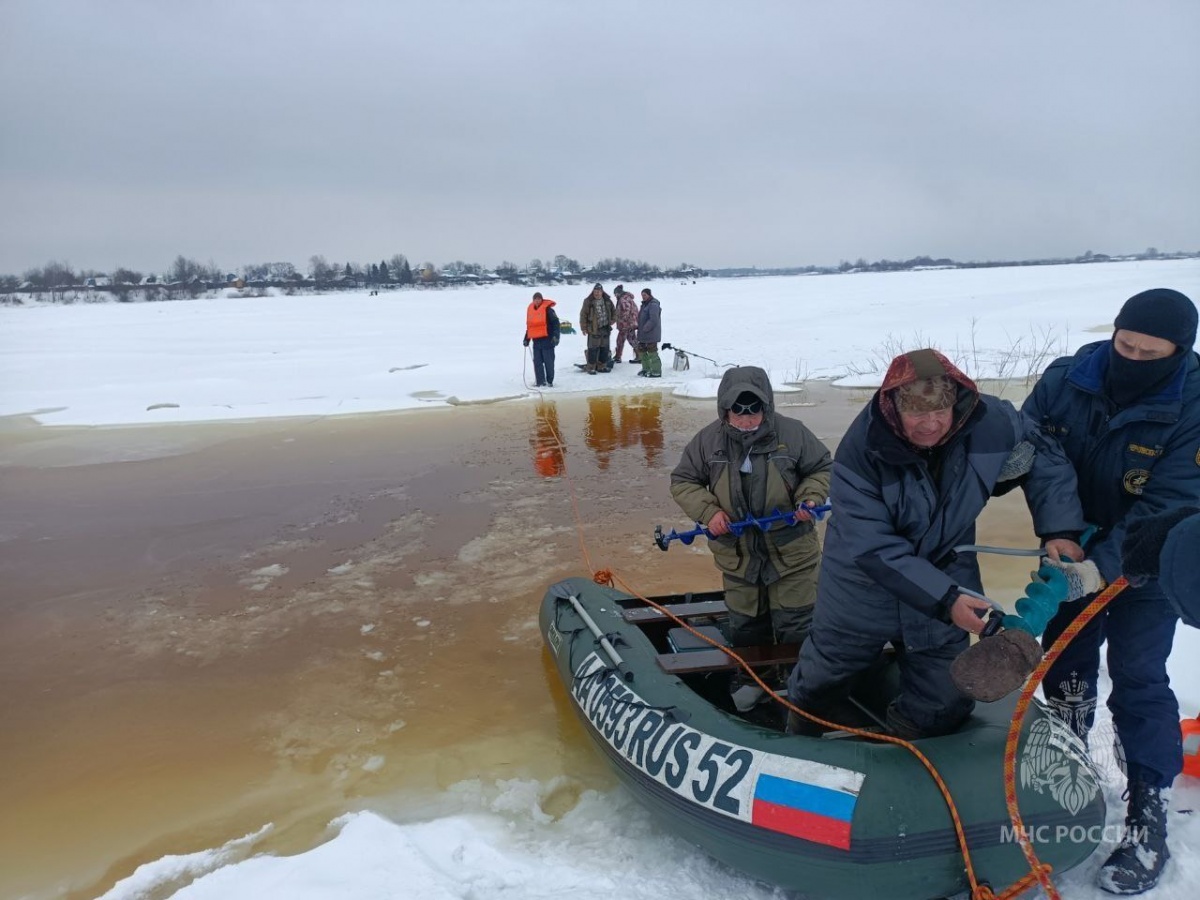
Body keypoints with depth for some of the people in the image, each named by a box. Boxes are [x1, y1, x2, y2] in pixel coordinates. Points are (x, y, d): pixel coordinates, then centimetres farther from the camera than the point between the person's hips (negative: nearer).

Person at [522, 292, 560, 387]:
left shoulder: (547, 309, -7)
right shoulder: (530, 309, 12)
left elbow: (555, 323, -11)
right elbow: (529, 325, 21)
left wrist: (555, 336, -19)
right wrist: (526, 339, 19)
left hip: (547, 340, -6)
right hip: (536, 340, 6)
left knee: (548, 361, -1)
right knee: (537, 362, 6)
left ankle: (549, 381, 7)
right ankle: (540, 381, 11)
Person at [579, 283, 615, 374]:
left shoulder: (607, 301, 7)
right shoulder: (588, 302, -8)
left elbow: (614, 311, 21)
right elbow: (583, 315, -7)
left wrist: (612, 321, 11)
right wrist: (584, 328, -10)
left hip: (605, 329, 5)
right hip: (593, 329, -5)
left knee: (604, 348, 11)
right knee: (593, 349, -5)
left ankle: (602, 366, 21)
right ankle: (591, 367, 1)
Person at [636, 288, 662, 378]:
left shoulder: (653, 305, -17)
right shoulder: (645, 304, 16)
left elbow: (653, 320, -26)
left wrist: (645, 329, -20)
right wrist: (639, 327, 13)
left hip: (651, 334, -11)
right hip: (643, 334, 11)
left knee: (652, 353, -7)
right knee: (641, 350, 17)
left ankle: (656, 372, -1)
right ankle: (646, 369, 29)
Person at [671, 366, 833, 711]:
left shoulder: (792, 433, -13)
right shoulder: (708, 440, -9)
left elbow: (823, 469, 2)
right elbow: (682, 481, 1)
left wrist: (810, 498, -17)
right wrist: (707, 511, -14)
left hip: (792, 552, -2)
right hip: (737, 555, 2)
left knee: (796, 625, 8)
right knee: (745, 624, 20)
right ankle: (748, 678, 42)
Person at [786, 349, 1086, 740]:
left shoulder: (991, 422, -22)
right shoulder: (861, 449, -31)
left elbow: (1046, 459, -3)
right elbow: (872, 547, -32)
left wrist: (1060, 529, -16)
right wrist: (943, 598, -37)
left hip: (946, 574, 3)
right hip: (863, 587, -2)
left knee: (941, 708, 13)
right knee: (825, 671, 21)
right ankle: (798, 742, 52)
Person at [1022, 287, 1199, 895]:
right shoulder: (1064, 380, -15)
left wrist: (1101, 565, -37)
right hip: (1072, 554, 4)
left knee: (1138, 681, -5)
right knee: (1065, 664, 16)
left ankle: (1148, 822, 9)